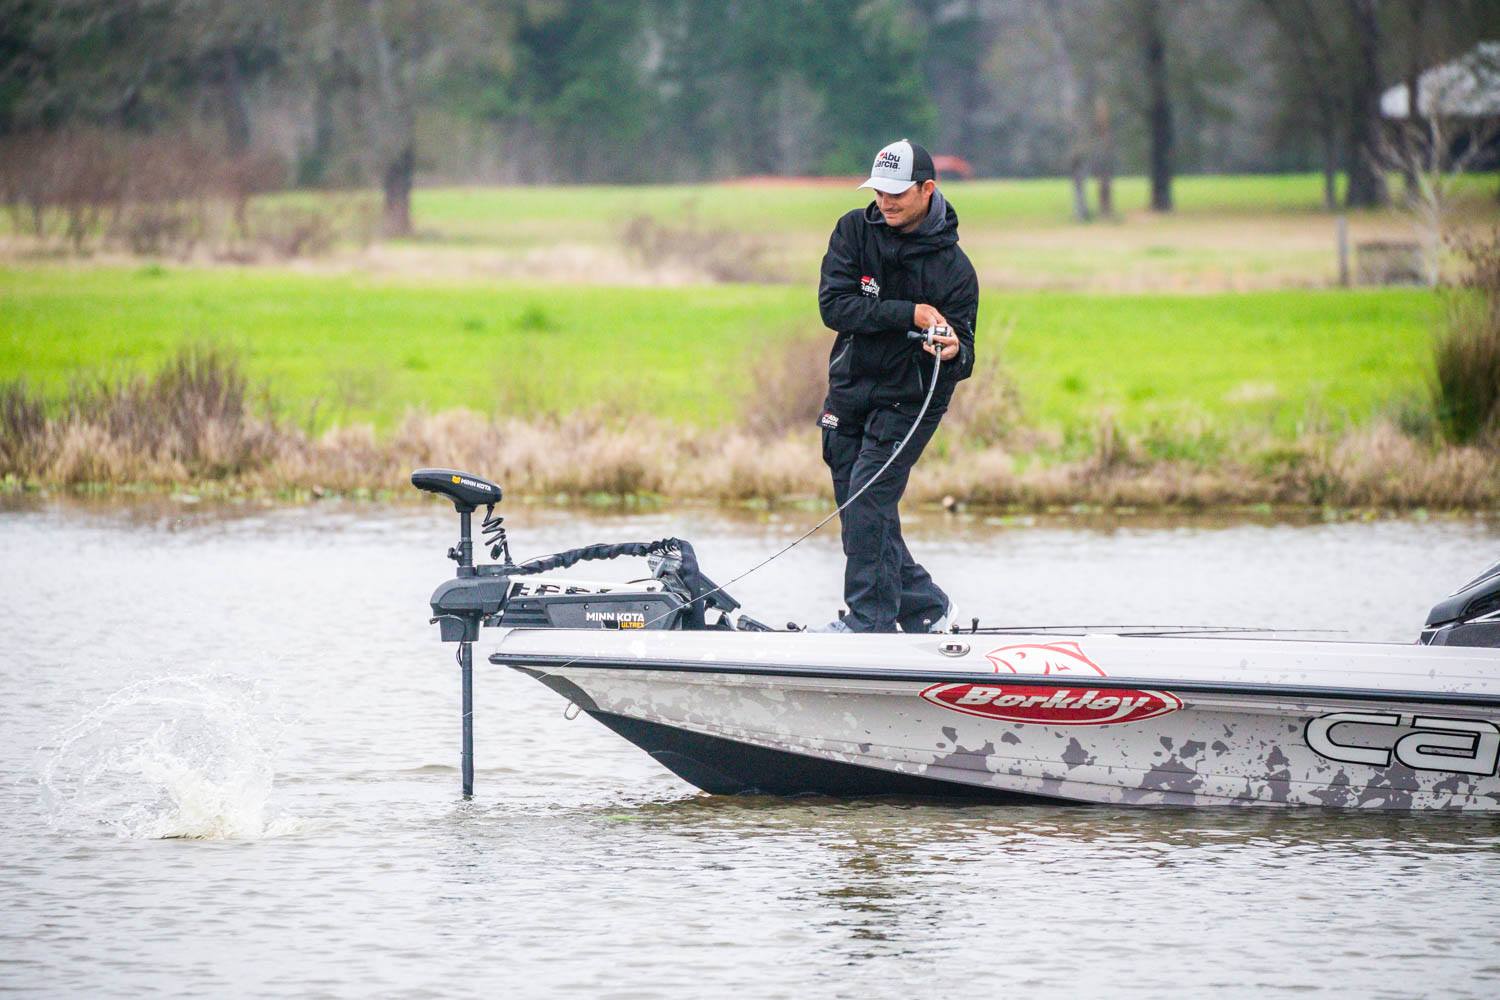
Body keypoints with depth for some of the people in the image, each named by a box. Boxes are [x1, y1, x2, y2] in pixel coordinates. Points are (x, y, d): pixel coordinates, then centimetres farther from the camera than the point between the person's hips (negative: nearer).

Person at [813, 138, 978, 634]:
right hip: (850, 390, 5)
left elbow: (963, 355, -9)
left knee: (867, 501, -16)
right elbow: (834, 306, -14)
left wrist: (953, 351, -33)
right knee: (858, 510, 8)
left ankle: (870, 619, -12)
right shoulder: (855, 230, -3)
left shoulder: (953, 266, -10)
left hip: (908, 399, -5)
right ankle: (925, 607, 21)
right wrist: (908, 314, -24)